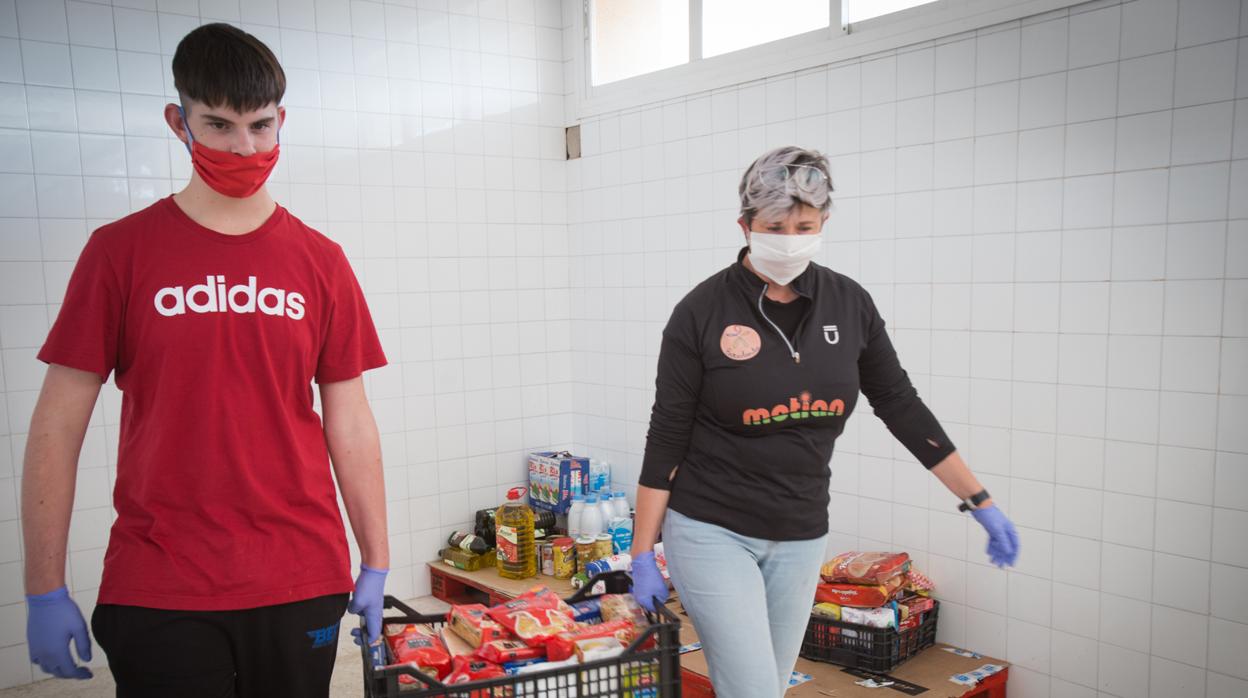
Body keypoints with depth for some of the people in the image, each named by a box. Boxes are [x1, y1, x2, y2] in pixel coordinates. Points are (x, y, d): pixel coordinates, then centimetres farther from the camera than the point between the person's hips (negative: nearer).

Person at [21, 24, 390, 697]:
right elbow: (56, 428, 0)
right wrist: (45, 592, -2)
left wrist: (375, 565, 5)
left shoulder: (321, 262, 4)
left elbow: (349, 425, 6)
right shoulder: (121, 251, -1)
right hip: (157, 593, -1)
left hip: (302, 586, 2)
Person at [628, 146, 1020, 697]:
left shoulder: (849, 303, -2)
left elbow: (900, 405, 6)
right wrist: (643, 553, -7)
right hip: (711, 531, -4)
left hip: (800, 538, 4)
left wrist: (982, 503, 7)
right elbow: (666, 436, -9)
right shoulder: (703, 311, -13)